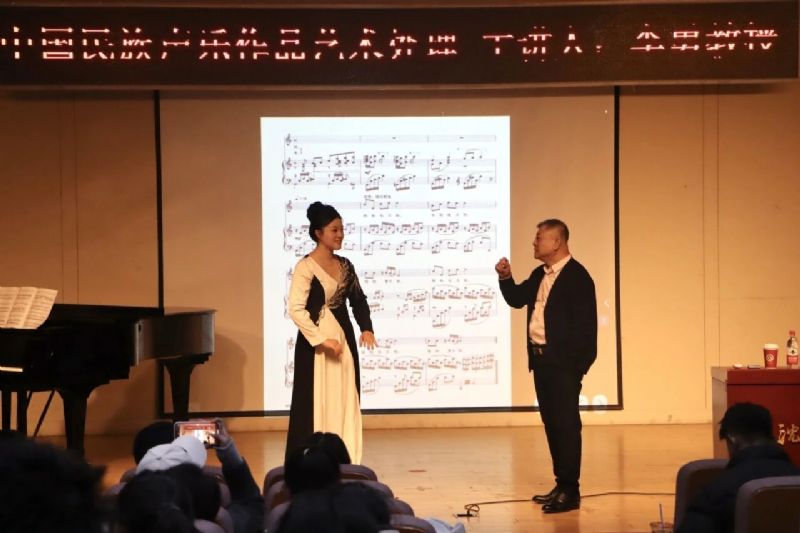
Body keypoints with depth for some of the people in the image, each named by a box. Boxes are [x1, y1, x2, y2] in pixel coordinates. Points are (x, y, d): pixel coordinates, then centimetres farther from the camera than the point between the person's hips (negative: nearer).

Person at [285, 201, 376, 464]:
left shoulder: (344, 265, 8)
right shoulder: (306, 267, -11)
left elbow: (358, 300, 16)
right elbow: (296, 309, -16)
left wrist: (366, 328, -1)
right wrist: (322, 339, -18)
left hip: (343, 339, 6)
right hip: (315, 343, -6)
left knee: (345, 402, 7)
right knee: (316, 404, -4)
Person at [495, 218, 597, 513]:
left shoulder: (577, 276, -14)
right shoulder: (539, 275, 14)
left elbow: (585, 323, -17)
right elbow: (516, 300, 20)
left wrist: (576, 364, -19)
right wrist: (505, 278, 2)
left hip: (564, 362, -9)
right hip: (541, 359, 9)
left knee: (566, 423, -5)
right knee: (551, 422, 13)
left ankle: (570, 491, -1)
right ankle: (561, 484, 21)